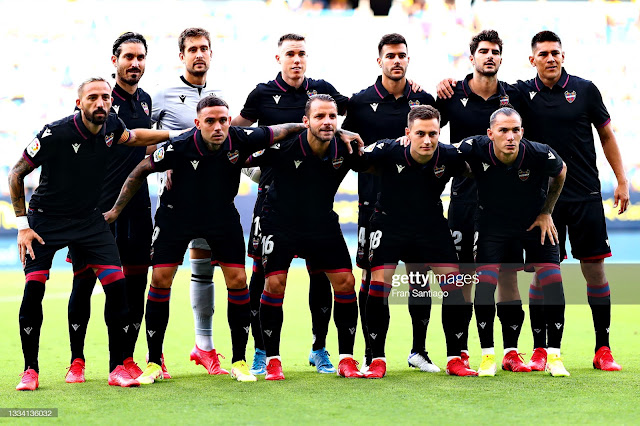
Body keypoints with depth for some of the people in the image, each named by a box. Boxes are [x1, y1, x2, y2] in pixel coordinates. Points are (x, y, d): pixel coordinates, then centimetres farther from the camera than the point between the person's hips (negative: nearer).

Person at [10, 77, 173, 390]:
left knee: (116, 285, -11)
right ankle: (30, 371, -1)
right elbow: (16, 173, -9)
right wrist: (22, 224, -12)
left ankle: (117, 368, -2)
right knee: (33, 288, -16)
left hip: (89, 219, 4)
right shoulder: (55, 134, -21)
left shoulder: (111, 126, -6)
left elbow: (132, 137, 21)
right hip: (46, 220, -4)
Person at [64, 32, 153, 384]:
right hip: (97, 206, -5)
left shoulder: (145, 101, 13)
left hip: (136, 205, 5)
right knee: (84, 280, -3)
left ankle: (127, 358, 12)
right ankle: (77, 360, 6)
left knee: (135, 282, 3)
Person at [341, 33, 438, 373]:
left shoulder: (423, 100, 6)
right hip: (375, 202, -2)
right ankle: (372, 354, 7)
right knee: (372, 277, -1)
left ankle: (419, 350, 15)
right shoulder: (361, 102, 0)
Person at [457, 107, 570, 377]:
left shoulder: (540, 155, -25)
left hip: (536, 223, 0)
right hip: (493, 223, 0)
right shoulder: (474, 150, -27)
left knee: (553, 283, -10)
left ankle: (554, 355, 5)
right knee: (485, 284, -14)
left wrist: (546, 212, 2)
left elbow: (560, 172, -1)